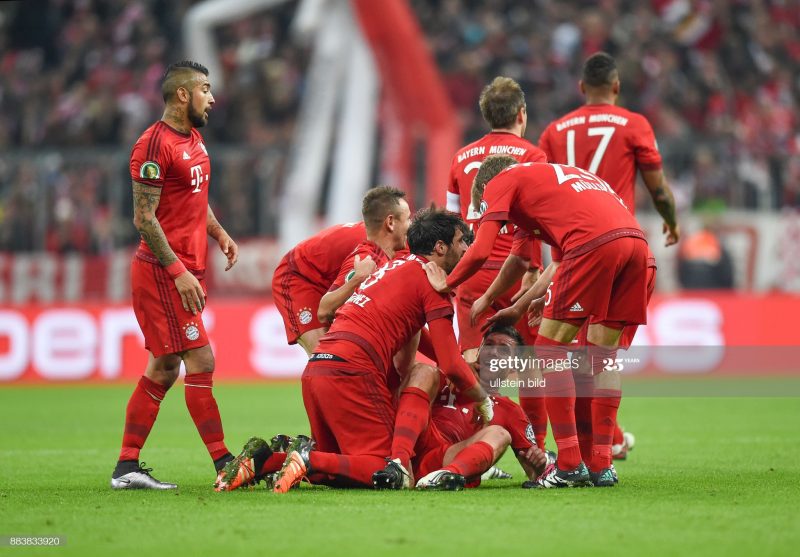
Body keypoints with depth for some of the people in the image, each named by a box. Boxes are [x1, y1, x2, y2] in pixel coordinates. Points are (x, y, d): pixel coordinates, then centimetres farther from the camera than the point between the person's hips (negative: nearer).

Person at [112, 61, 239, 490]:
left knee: (163, 369, 10)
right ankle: (224, 464, -7)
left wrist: (218, 232, 9)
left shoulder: (193, 140, 15)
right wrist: (178, 272, -20)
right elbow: (144, 218, -17)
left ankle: (127, 467, 14)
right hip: (163, 272, -10)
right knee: (201, 363, -10)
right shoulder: (154, 145, -15)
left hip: (186, 269, 10)